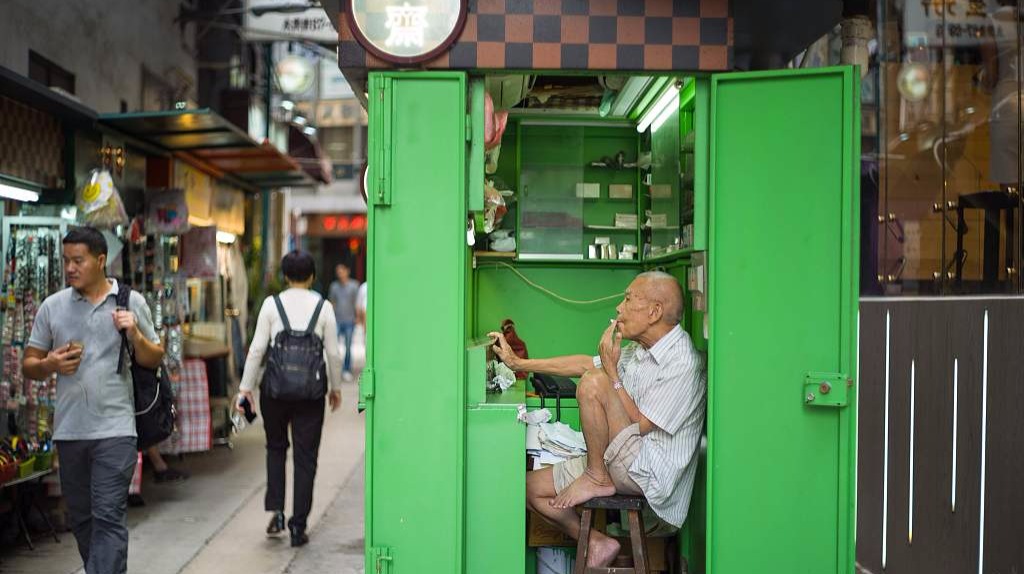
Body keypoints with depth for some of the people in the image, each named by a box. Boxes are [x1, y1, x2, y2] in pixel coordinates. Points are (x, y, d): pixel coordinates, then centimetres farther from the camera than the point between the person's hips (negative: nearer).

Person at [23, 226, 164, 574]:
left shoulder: (131, 302, 3)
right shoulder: (52, 306, 7)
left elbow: (155, 360, 7)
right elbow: (29, 366, 11)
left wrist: (135, 334, -12)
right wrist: (50, 365, -11)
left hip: (115, 430, -3)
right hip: (68, 429, 4)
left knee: (109, 517, -9)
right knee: (80, 518, 14)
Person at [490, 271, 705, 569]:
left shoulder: (683, 363, -19)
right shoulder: (641, 350, 10)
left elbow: (638, 426, -19)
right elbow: (585, 363, 17)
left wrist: (611, 371, -16)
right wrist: (518, 363, 18)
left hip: (652, 474, -9)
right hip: (615, 463, 9)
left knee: (594, 382, -25)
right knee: (531, 487, 5)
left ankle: (597, 478, -10)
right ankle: (596, 543, 10)